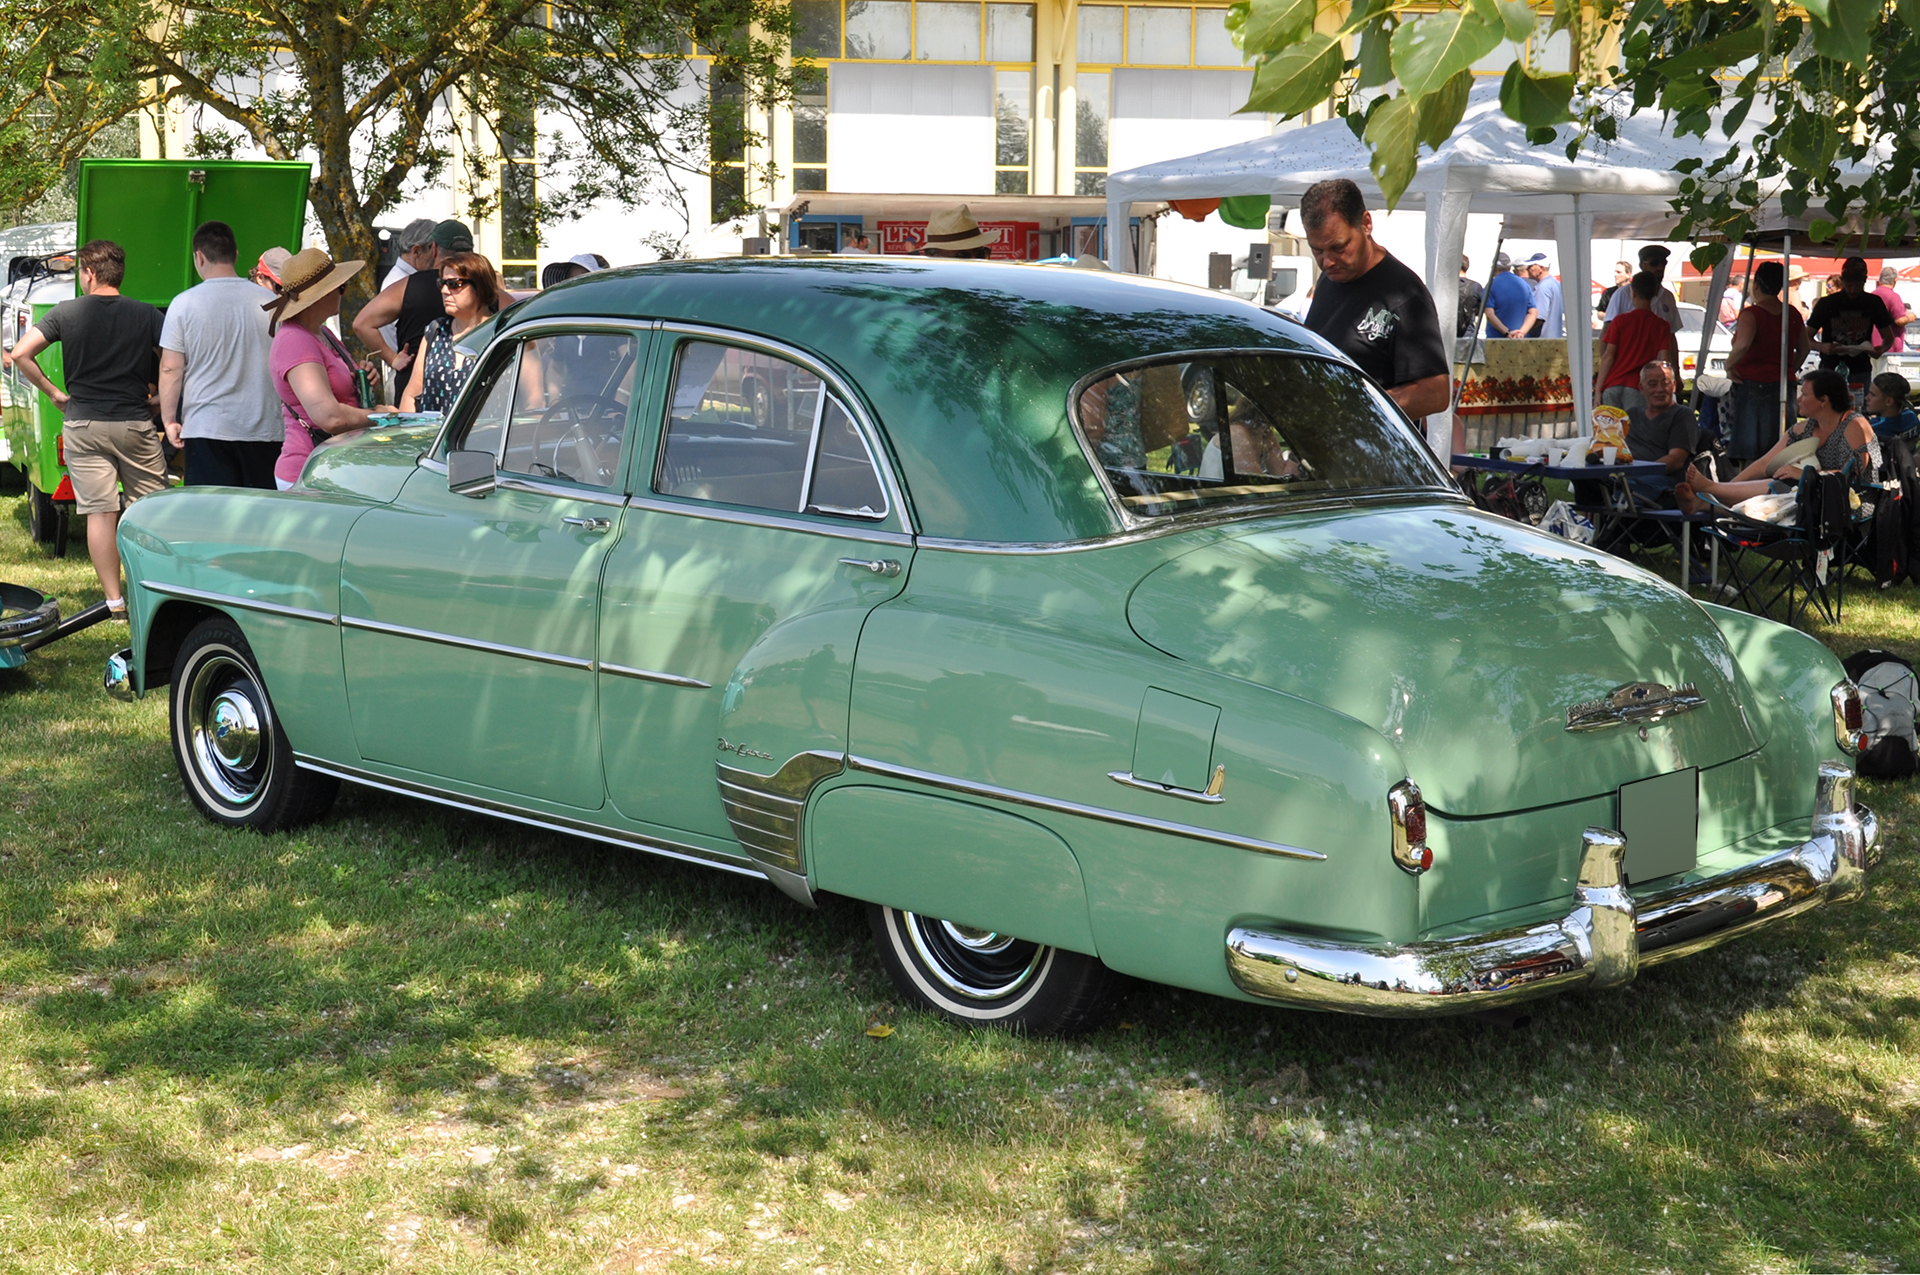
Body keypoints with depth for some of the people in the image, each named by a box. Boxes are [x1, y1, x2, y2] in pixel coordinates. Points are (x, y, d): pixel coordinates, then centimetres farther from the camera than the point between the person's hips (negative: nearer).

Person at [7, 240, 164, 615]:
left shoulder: (66, 313, -2)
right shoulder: (147, 315, -3)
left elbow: (20, 354, -6)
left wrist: (54, 393, 3)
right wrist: (158, 400, 9)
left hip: (84, 426, 0)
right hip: (135, 424, 0)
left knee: (100, 512, 2)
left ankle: (115, 599, 2)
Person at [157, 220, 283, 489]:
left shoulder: (184, 303, -1)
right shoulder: (269, 301, 6)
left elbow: (170, 369, -3)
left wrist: (169, 420, 6)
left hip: (207, 428, -2)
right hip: (265, 429, 2)